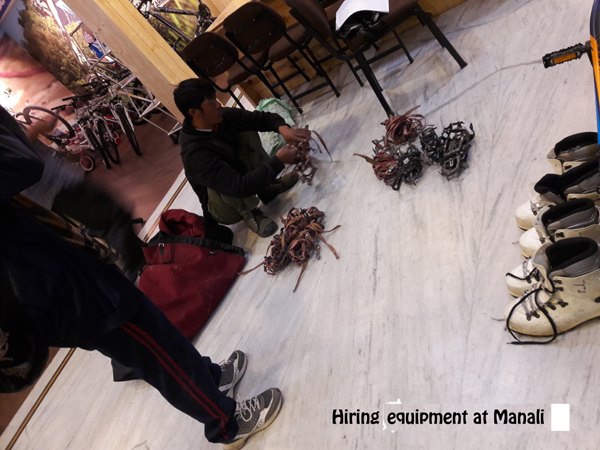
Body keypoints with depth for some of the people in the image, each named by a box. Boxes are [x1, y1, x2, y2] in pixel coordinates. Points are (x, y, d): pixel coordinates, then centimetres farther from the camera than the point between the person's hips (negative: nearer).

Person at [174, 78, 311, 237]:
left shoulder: (224, 116, -16)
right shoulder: (195, 154, -36)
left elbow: (263, 118, -8)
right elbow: (240, 187, -40)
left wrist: (283, 128, -30)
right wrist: (278, 161, -36)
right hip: (226, 207, -7)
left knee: (247, 132, -6)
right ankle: (248, 212, -8)